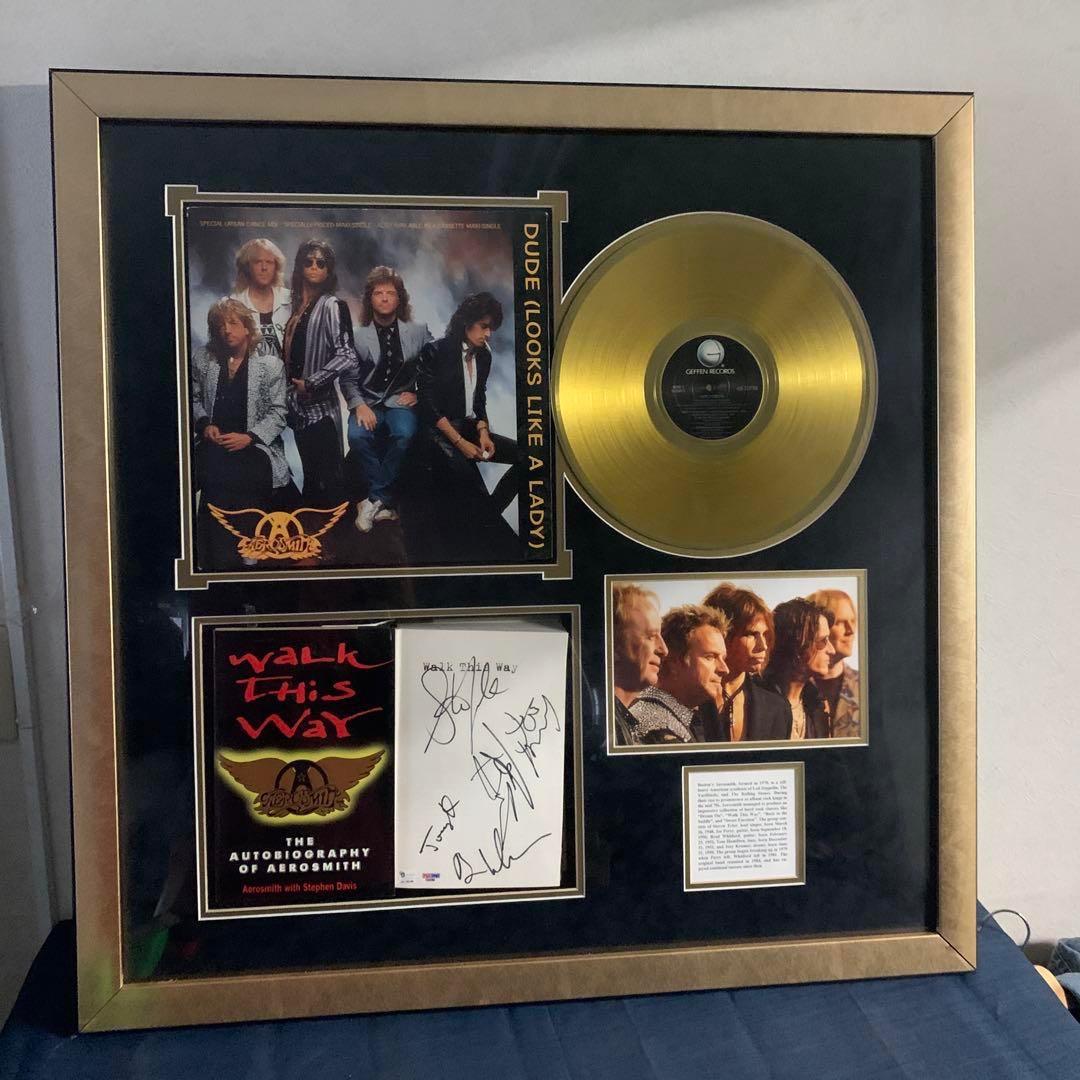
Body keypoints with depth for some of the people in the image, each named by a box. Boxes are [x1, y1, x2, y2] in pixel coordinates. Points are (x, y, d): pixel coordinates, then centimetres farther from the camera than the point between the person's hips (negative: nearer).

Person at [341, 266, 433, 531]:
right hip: (368, 402, 1)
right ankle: (387, 502, -19)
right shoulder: (359, 335, 4)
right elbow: (348, 378, 3)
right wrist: (359, 405, -14)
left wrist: (418, 393, -3)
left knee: (404, 434, -34)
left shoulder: (418, 331, 6)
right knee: (357, 435, -32)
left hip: (401, 402, 0)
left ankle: (375, 500, -21)